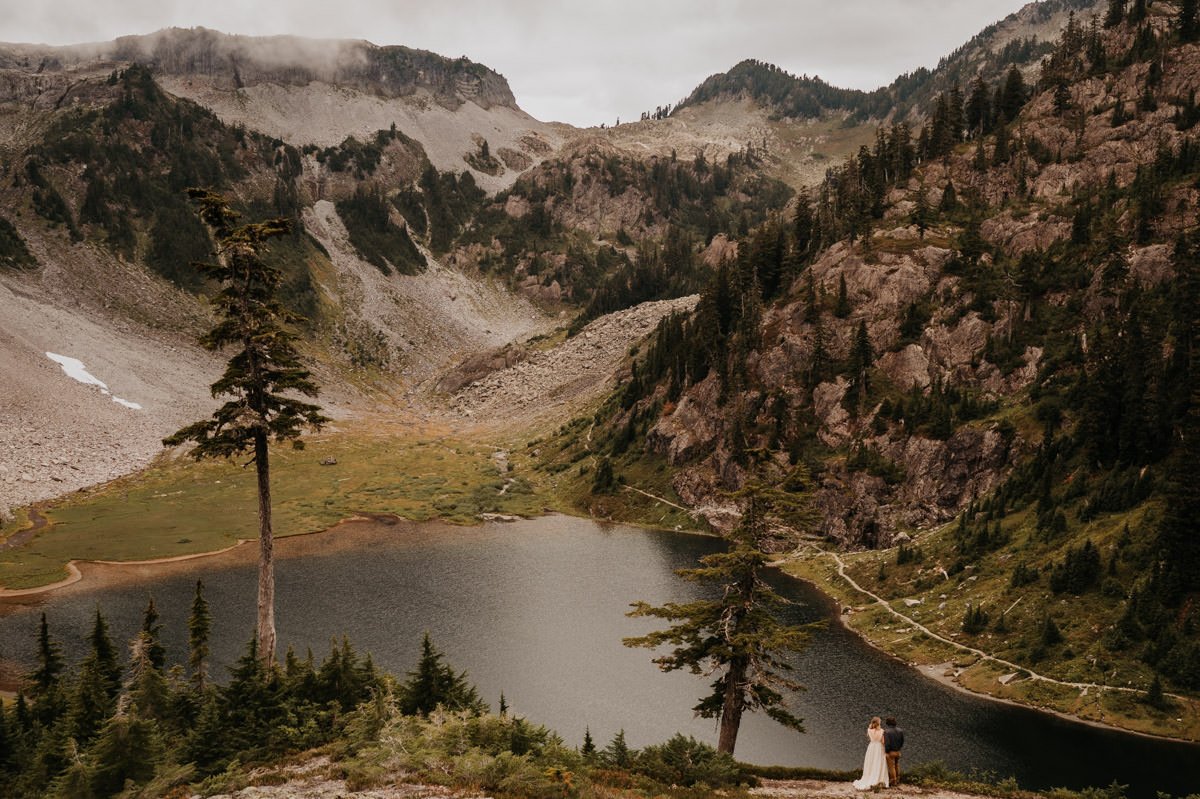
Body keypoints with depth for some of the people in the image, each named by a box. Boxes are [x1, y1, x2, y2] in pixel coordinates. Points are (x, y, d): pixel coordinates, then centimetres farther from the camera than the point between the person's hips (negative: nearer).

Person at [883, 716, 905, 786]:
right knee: (897, 766, 24)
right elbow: (902, 741, 5)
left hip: (890, 752, -6)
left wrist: (886, 752, -12)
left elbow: (887, 743, -25)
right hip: (898, 751, 6)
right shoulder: (900, 731, -5)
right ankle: (897, 780, 34)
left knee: (891, 767, 9)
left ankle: (893, 781, 18)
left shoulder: (886, 731, -23)